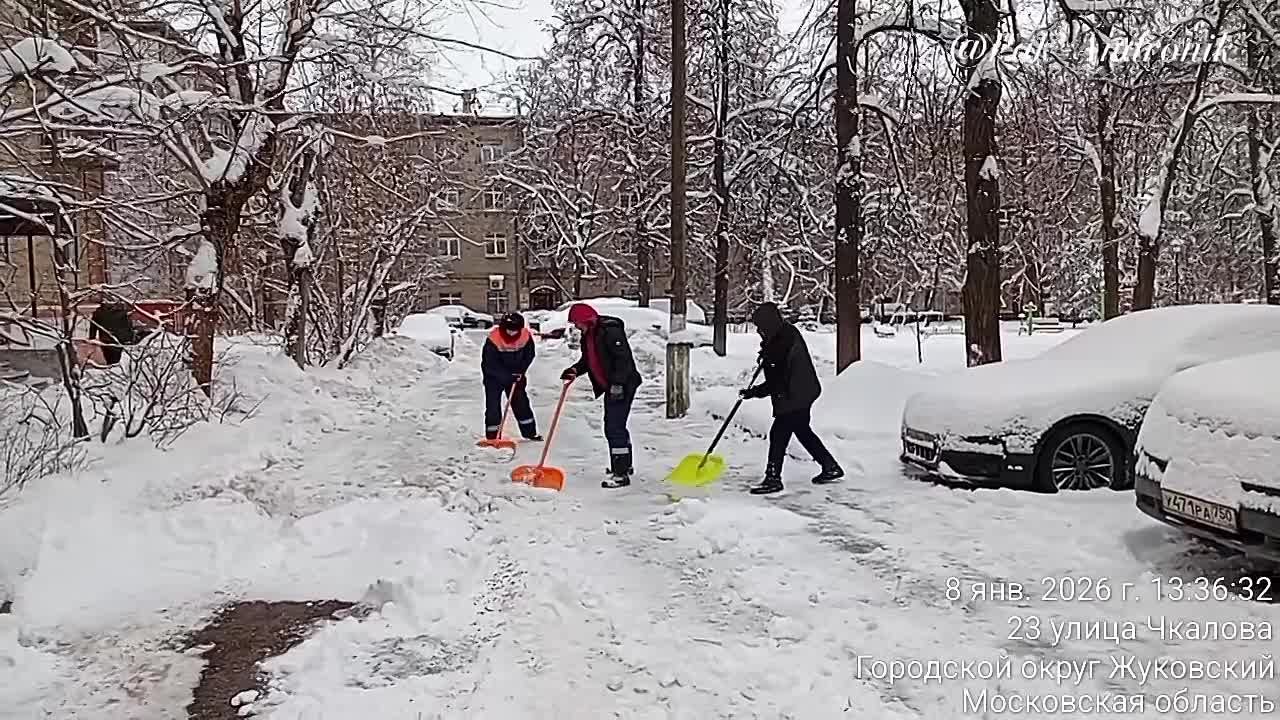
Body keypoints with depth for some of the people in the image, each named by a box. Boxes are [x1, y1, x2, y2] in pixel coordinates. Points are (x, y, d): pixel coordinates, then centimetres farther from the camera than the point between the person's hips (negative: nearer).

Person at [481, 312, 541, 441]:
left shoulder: (526, 336, -17)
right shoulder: (493, 339, -29)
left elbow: (529, 355, -2)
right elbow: (491, 364, -26)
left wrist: (520, 371, -15)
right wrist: (509, 376, -28)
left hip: (515, 375, 4)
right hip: (494, 376, -4)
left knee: (521, 401, 9)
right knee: (493, 405, -5)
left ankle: (529, 431, 21)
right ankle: (492, 436, 3)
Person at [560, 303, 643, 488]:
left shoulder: (610, 330, -19)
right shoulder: (589, 335, 12)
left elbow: (623, 357, -24)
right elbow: (588, 360, 19)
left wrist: (618, 383, -27)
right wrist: (574, 370, 1)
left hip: (622, 386, -11)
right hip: (610, 387, 11)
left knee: (613, 428, -13)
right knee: (616, 426, 22)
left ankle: (621, 474, -9)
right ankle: (626, 465, 39)